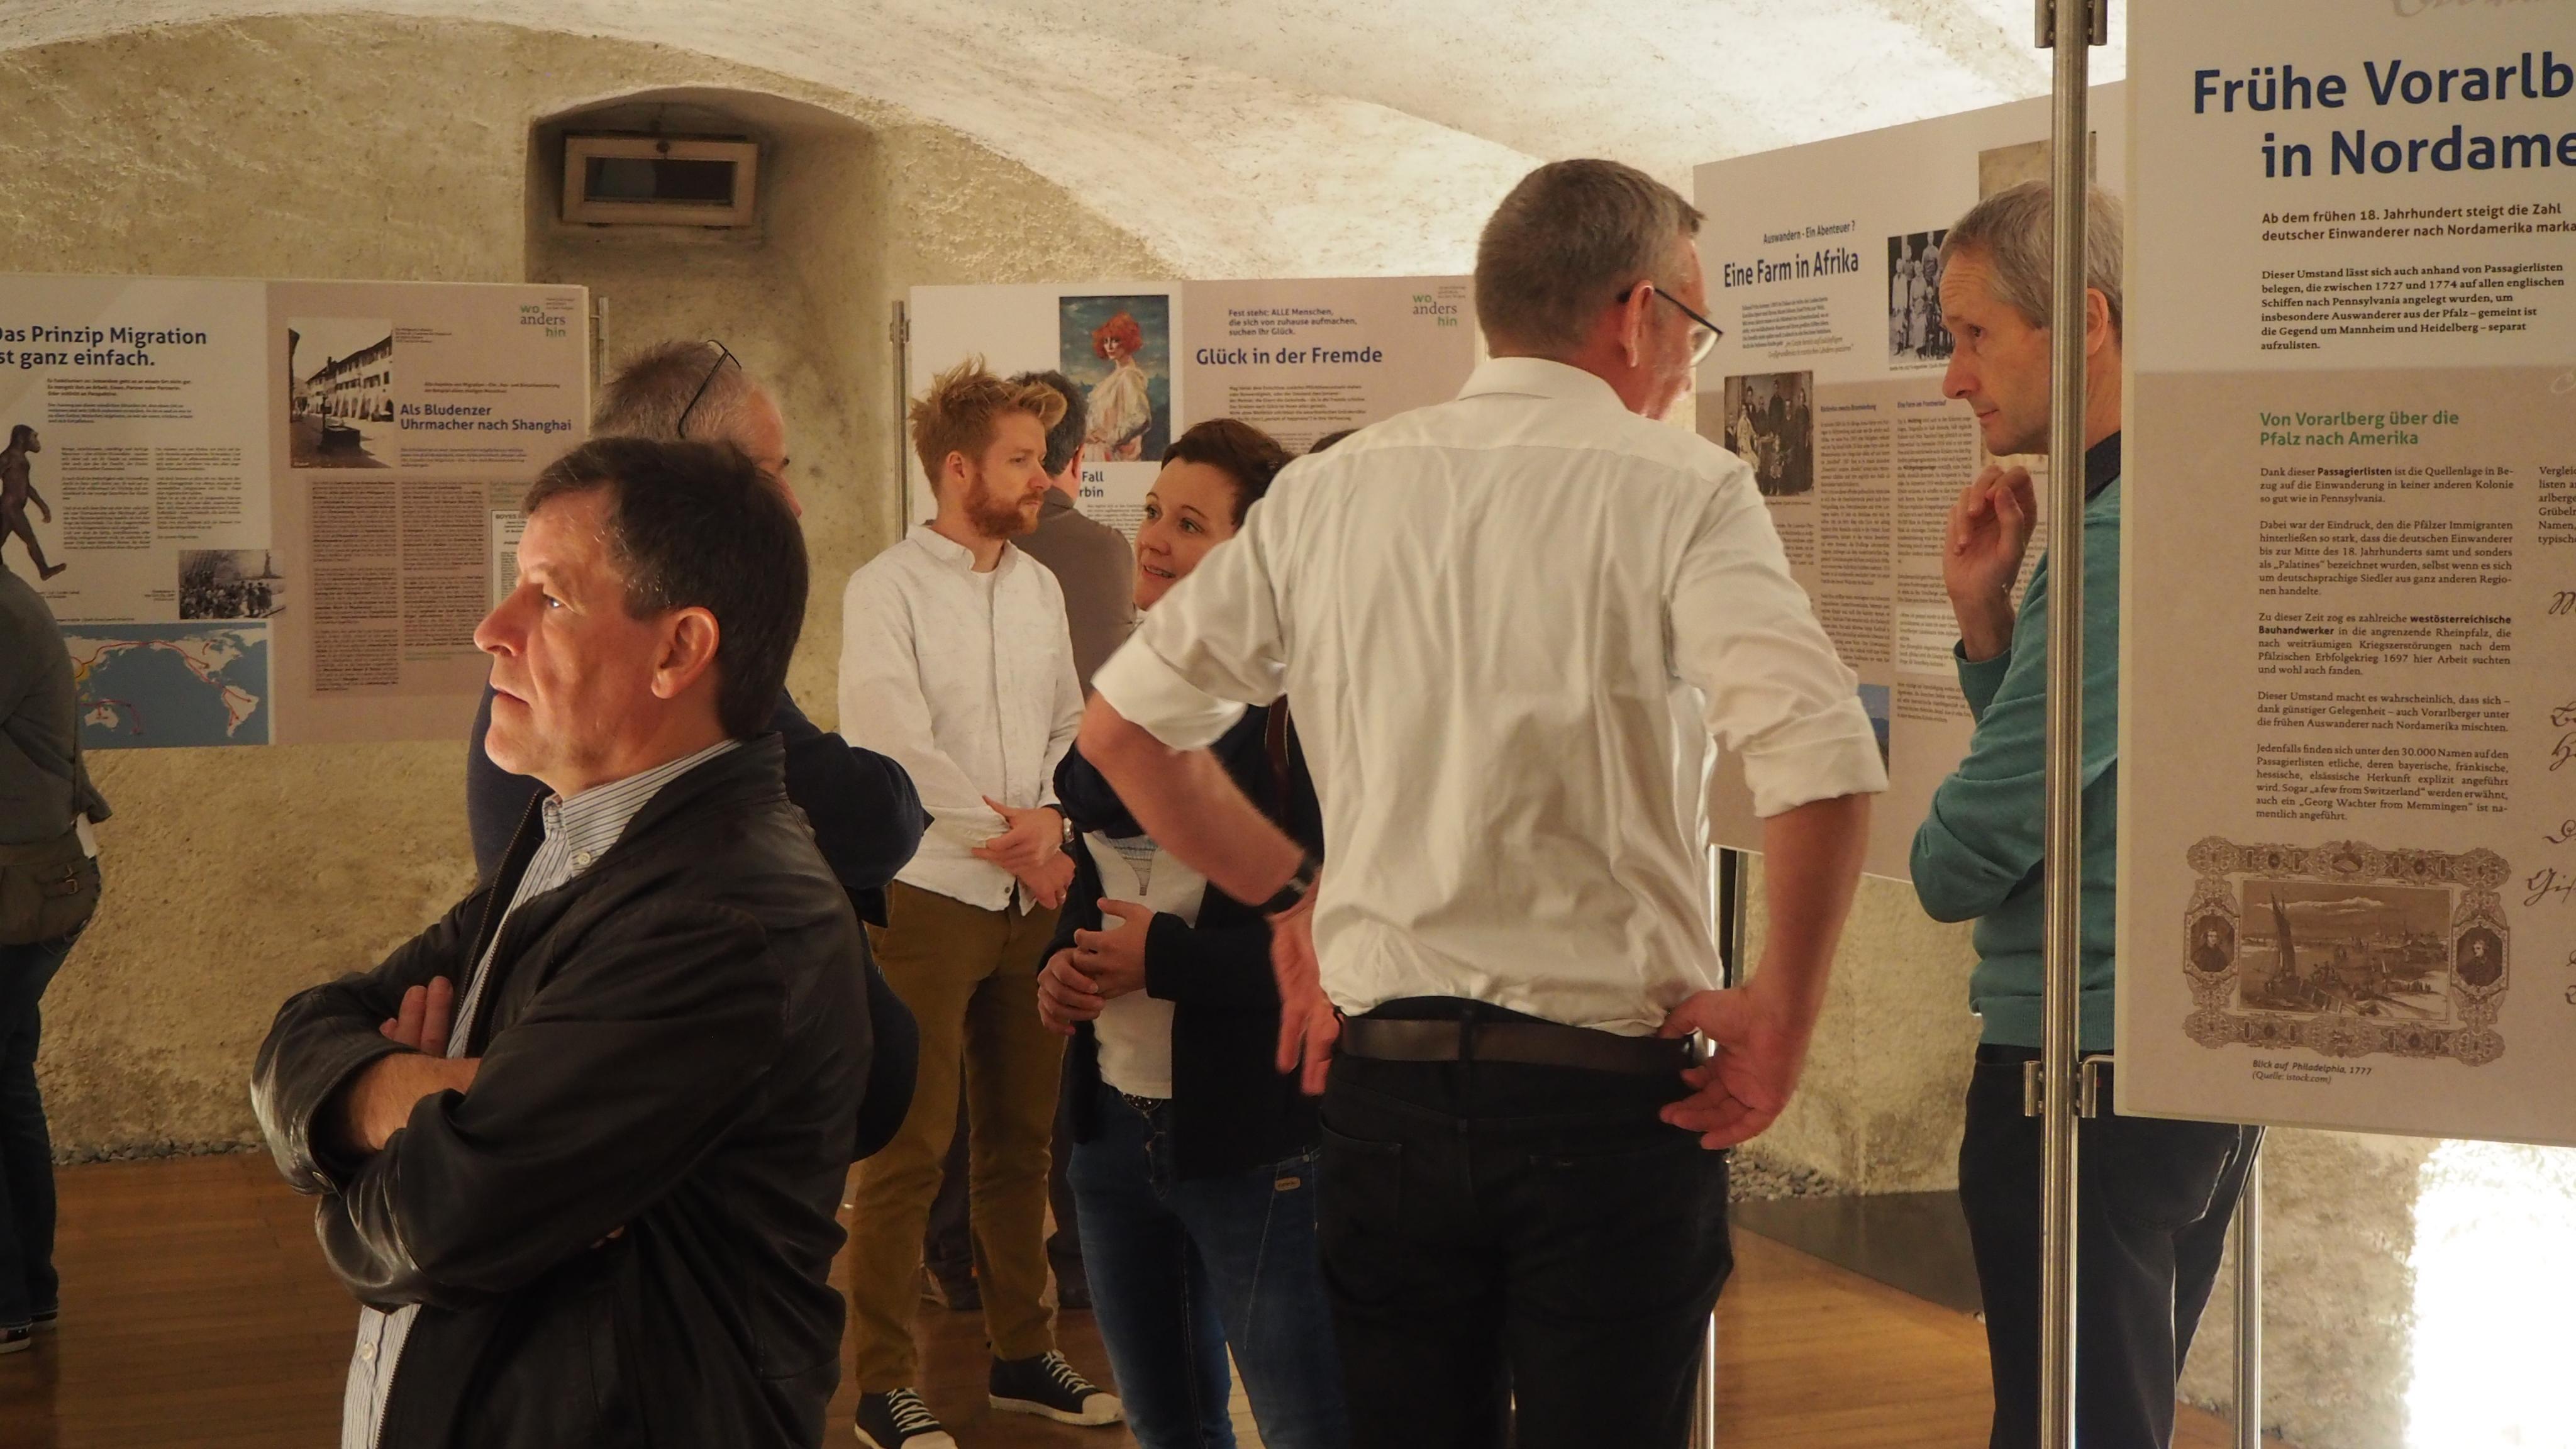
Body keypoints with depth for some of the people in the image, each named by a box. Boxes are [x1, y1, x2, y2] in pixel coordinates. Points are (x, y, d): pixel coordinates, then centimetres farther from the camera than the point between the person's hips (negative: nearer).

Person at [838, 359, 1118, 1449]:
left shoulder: (1038, 587, 11)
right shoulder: (885, 590, -7)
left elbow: (1070, 727, 13)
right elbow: (895, 746, -15)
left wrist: (1050, 821, -6)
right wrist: (1009, 843, -13)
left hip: (1033, 897, 6)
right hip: (927, 897, -6)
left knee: (1022, 1136, 12)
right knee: (910, 1149, -3)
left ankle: (1024, 1355, 24)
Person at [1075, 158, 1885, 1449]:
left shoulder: (1326, 493, 6)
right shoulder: (1679, 491, -8)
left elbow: (1123, 724, 11)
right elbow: (1823, 764, -22)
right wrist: (1779, 1013, -10)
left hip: (1381, 1085, 4)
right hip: (1609, 1095, -4)